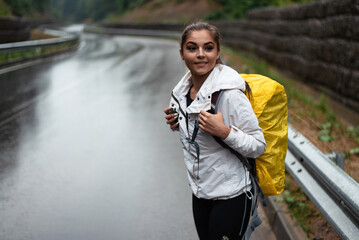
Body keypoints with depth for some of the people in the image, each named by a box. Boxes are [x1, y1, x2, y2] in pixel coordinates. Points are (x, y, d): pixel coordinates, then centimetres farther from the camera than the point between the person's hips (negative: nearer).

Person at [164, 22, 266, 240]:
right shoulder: (184, 90, 0)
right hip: (200, 190, 7)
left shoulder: (230, 94, -22)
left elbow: (258, 146, -18)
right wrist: (176, 122, -1)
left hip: (230, 195, -7)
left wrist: (224, 131, -31)